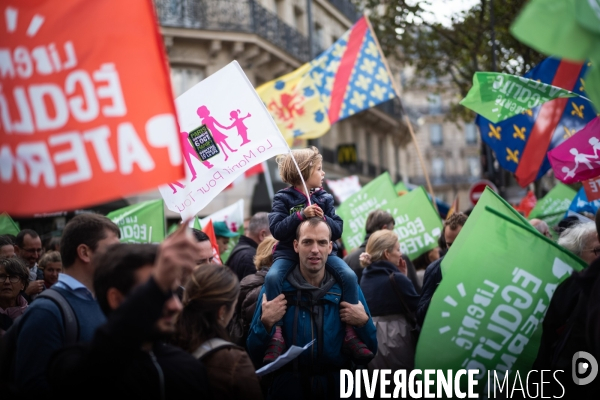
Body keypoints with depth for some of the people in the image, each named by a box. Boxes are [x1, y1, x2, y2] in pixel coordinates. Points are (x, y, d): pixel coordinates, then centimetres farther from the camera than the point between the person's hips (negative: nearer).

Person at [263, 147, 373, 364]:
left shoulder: (324, 198, 9)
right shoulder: (283, 198, -1)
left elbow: (338, 230, 5)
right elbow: (276, 230, -13)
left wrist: (323, 218, -15)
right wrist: (301, 215, -22)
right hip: (290, 251, -3)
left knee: (350, 276, -22)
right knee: (272, 277, -32)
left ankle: (351, 333, -13)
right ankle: (276, 335, -24)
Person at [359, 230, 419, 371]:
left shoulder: (365, 277, 8)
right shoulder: (396, 278, -14)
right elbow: (418, 307, -8)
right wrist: (403, 278, 0)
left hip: (370, 341, 7)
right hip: (395, 340, -7)